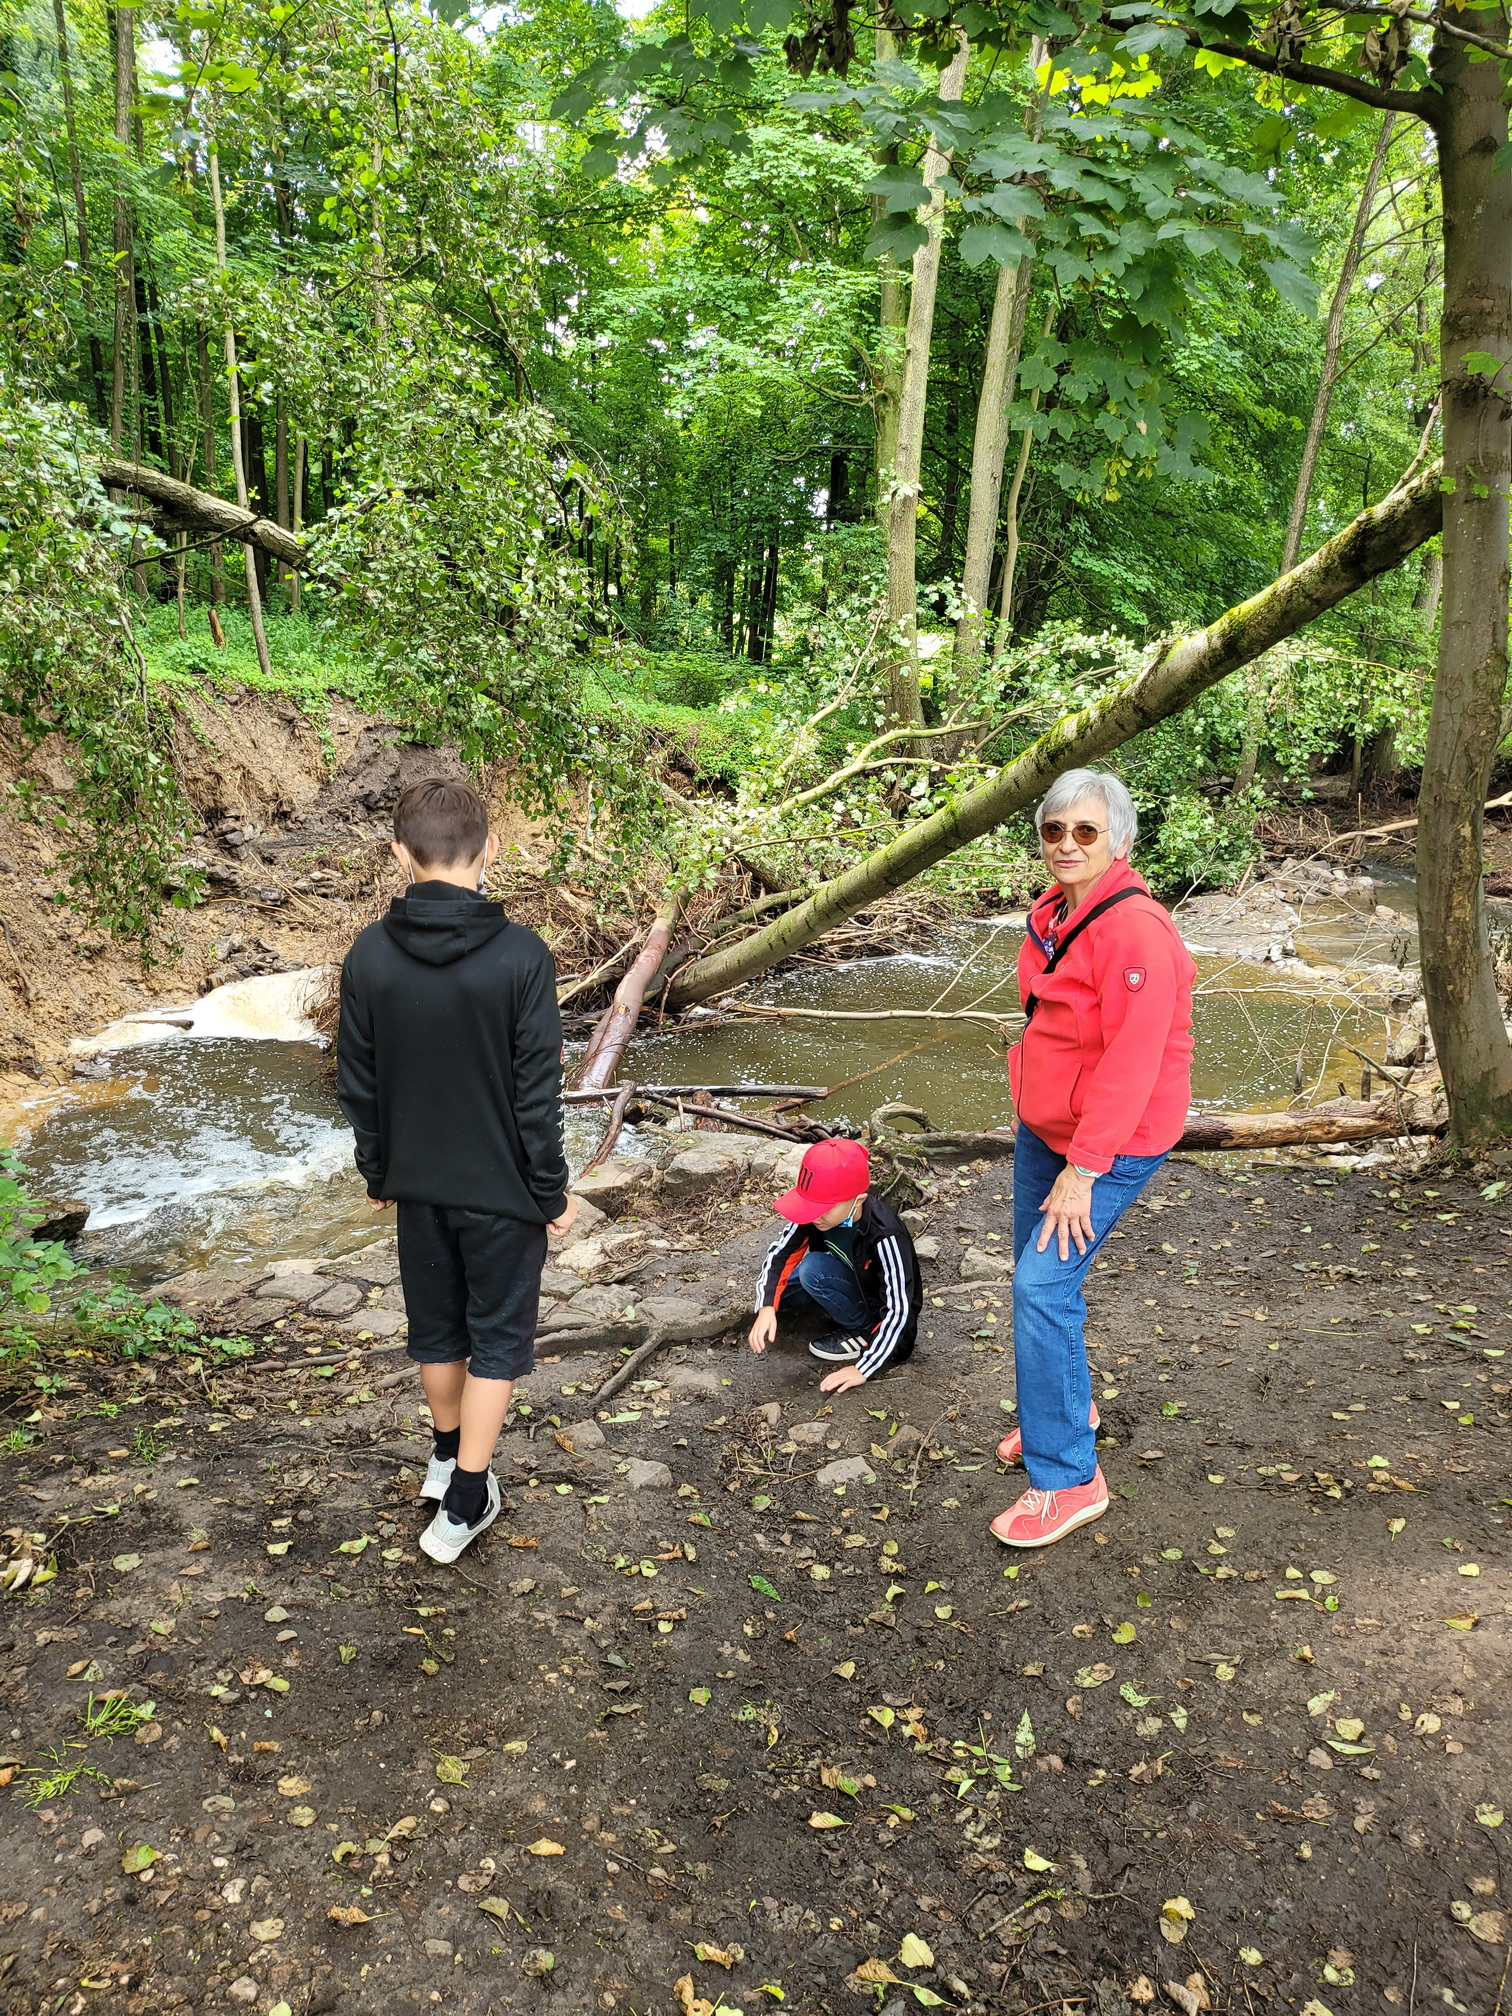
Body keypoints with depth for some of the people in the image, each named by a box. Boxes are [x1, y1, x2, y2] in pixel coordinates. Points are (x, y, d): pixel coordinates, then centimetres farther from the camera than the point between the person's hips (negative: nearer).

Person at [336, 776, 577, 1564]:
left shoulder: (370, 954, -8)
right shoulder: (520, 956, -20)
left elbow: (358, 1085, 1)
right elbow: (537, 1090, -16)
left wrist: (378, 1172, 15)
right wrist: (551, 1188, -4)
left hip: (416, 1182, 4)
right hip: (501, 1187, -4)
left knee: (436, 1324, 22)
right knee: (497, 1335, 11)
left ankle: (448, 1455, 41)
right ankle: (466, 1501, 15)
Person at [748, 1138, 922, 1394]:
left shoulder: (884, 1236, -36)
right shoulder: (817, 1210, -22)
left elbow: (898, 1310, -32)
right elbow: (781, 1251, -14)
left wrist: (862, 1370, -34)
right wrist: (767, 1307, -29)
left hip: (881, 1308, -6)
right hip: (850, 1281, 6)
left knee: (814, 1269, -28)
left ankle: (863, 1332, -7)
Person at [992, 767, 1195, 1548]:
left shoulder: (1135, 929, -25)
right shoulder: (1055, 911, 4)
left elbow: (1131, 1063, -27)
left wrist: (1082, 1170, -25)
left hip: (1114, 1140, -9)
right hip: (1044, 1126, 9)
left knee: (1043, 1286, -13)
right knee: (1032, 1269, 18)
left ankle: (1067, 1478, -1)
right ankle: (1066, 1408, 41)